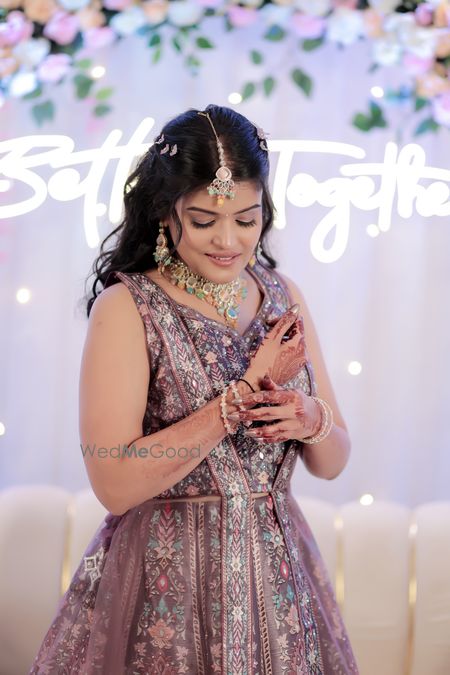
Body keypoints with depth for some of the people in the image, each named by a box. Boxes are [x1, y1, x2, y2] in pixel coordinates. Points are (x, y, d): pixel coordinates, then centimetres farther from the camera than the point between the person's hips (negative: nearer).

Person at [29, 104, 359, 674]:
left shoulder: (282, 296, 4)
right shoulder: (126, 307, -12)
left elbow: (332, 463, 8)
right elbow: (114, 484, -21)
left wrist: (311, 419, -15)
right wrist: (244, 395, -21)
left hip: (278, 571, 5)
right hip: (166, 587, -5)